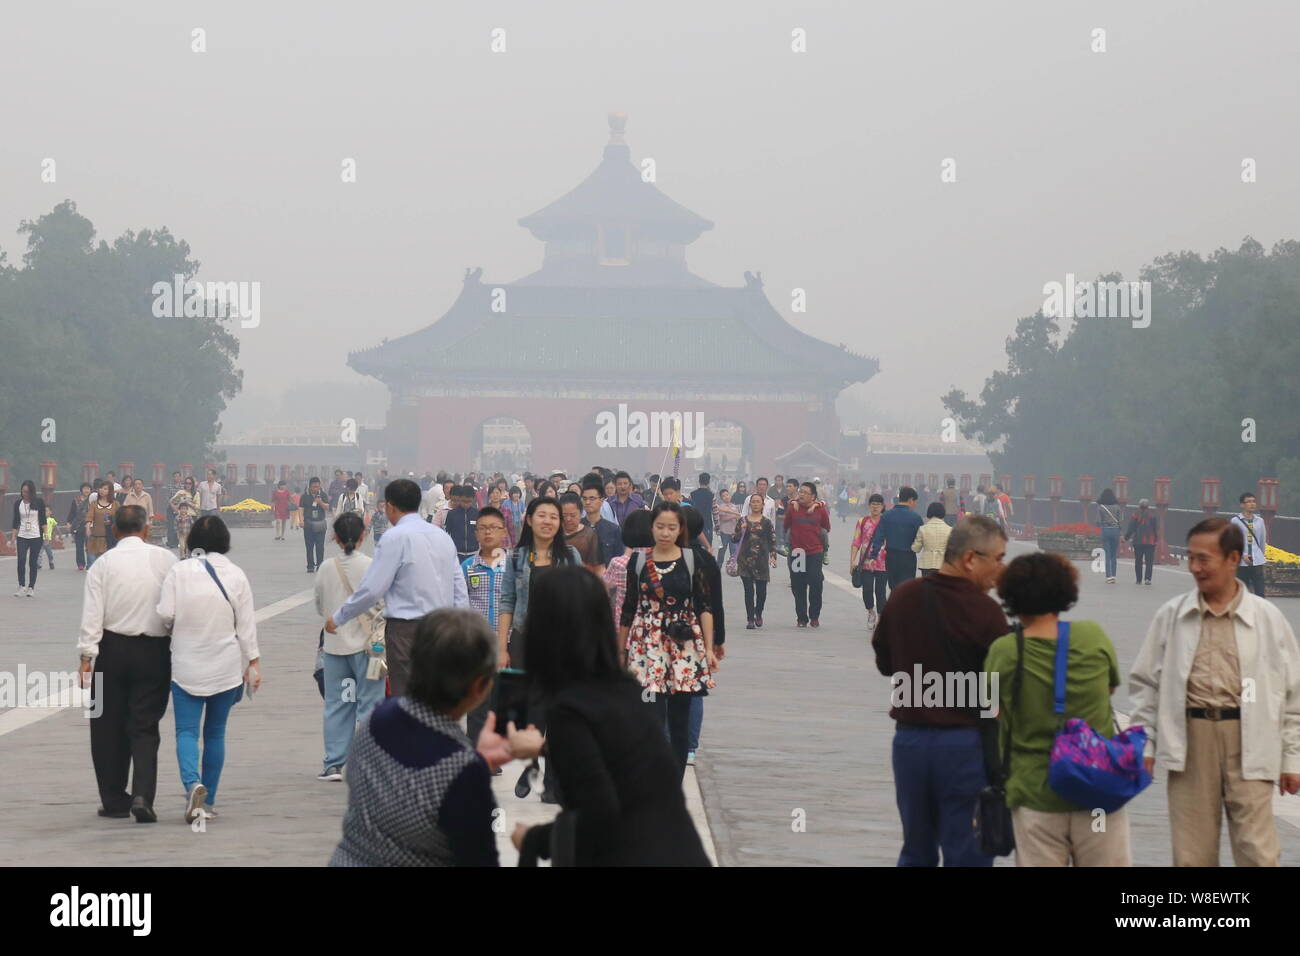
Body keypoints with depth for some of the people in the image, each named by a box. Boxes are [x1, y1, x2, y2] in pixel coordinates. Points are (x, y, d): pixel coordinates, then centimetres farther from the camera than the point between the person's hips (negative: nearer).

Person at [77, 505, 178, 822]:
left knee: (109, 728, 11)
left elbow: (92, 615, -8)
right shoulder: (166, 560, -4)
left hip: (112, 648, 0)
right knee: (144, 728, 4)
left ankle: (114, 800, 16)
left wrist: (87, 656, -6)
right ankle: (142, 796, -12)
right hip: (155, 650, 0)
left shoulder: (103, 564, -3)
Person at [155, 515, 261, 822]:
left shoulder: (178, 571, -7)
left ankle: (193, 784, -25)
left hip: (186, 666, -2)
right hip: (225, 667, 2)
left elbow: (165, 614, -8)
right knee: (215, 732, 11)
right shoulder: (236, 575, -2)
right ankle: (208, 800, 14)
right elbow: (246, 624, 0)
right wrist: (252, 661, 6)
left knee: (186, 730, 0)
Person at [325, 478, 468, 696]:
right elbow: (460, 591, 12)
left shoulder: (395, 537, -10)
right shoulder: (443, 536, 12)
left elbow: (372, 588, -12)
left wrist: (338, 618, 0)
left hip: (407, 629, -7)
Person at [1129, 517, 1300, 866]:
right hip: (1190, 740, 1)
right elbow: (1145, 683, 9)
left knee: (1258, 854, -2)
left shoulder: (1268, 618, 2)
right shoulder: (1170, 615, 5)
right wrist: (1144, 745, 3)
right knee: (1192, 853, 7)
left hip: (1249, 743, -1)